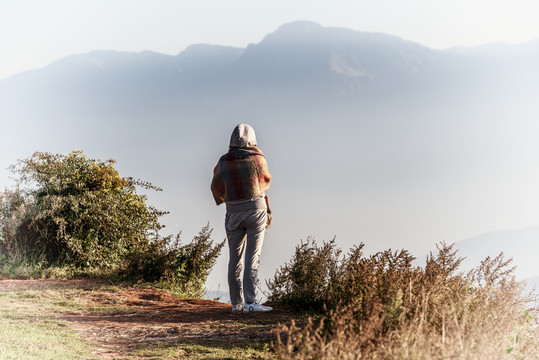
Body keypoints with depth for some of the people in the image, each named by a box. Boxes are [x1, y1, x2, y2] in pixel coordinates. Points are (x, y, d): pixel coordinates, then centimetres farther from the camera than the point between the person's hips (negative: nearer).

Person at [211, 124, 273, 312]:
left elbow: (216, 187, 10)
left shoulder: (224, 162, 0)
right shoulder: (258, 158, -5)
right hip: (256, 208, -2)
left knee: (235, 258, 9)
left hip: (234, 212, 2)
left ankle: (236, 303, 12)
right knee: (253, 256, -5)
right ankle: (250, 301, -11)